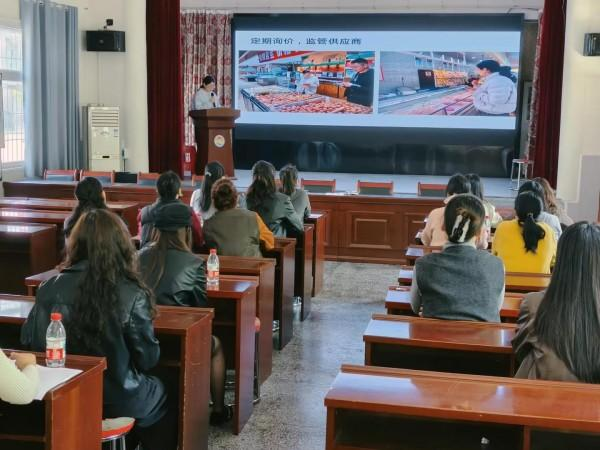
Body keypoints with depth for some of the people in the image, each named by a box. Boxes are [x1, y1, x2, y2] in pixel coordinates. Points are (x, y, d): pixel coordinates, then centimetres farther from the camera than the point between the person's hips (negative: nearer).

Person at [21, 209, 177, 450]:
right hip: (116, 400, -4)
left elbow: (28, 341, 2)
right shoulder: (131, 295, -21)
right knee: (163, 404, 29)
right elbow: (148, 359, -12)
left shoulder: (49, 289, -11)